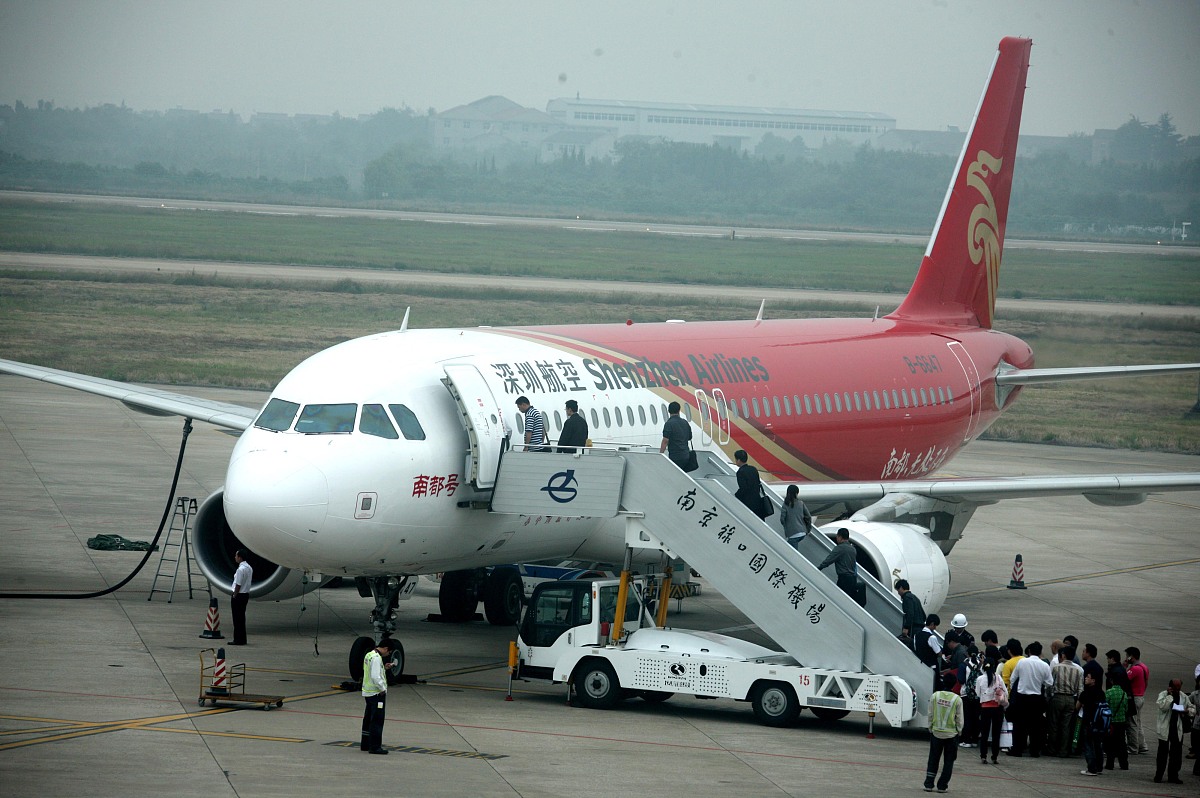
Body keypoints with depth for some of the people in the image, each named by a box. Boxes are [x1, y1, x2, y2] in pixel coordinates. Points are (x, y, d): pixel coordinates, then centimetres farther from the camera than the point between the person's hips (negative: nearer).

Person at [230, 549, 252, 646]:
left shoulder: (241, 569, -20)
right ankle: (242, 639, 19)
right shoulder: (249, 568, 9)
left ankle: (238, 640, -1)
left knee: (237, 619, -3)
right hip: (246, 594, 9)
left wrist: (234, 597, -13)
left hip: (239, 595, -9)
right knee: (242, 618, 16)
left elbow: (238, 585, -20)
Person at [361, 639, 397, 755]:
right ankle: (375, 746, -6)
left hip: (367, 692, 10)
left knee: (368, 719, 17)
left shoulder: (369, 655, 11)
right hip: (376, 693, -10)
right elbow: (375, 677, -25)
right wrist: (383, 689, -15)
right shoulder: (376, 658, -19)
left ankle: (365, 744, 26)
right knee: (377, 720, -6)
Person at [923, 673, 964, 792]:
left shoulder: (934, 696, -7)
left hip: (936, 732, 2)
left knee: (933, 759, 13)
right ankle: (942, 786, 9)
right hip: (951, 733, -2)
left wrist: (930, 728, 12)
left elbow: (930, 715, -1)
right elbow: (959, 719, -5)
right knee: (948, 761, 10)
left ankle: (929, 784, 11)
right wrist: (959, 731, 11)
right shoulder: (957, 699, -11)